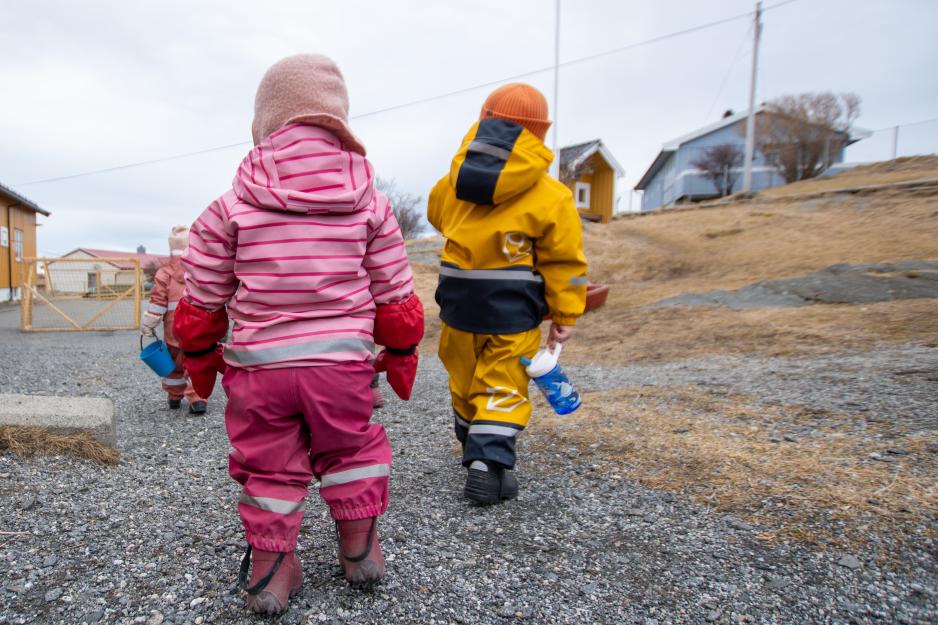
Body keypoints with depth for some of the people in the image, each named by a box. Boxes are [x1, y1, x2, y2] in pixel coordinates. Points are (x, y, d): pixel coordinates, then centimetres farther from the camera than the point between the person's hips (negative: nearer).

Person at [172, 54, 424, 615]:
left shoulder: (232, 206, -3)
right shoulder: (371, 203, -2)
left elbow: (202, 300, 4)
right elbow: (395, 297, 2)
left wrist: (200, 361, 21)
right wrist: (400, 357, 16)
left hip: (257, 364, 0)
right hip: (344, 362, 1)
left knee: (268, 465, 18)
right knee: (351, 449, 22)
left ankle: (270, 571, 30)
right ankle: (361, 548, 32)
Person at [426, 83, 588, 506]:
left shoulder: (456, 178, 3)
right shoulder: (549, 196, -10)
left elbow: (437, 216, 22)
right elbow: (563, 261, -6)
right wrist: (566, 315, 1)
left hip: (459, 302, 4)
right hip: (513, 310, -4)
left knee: (465, 380, 19)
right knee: (503, 387, 6)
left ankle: (474, 451, 36)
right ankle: (488, 463, -3)